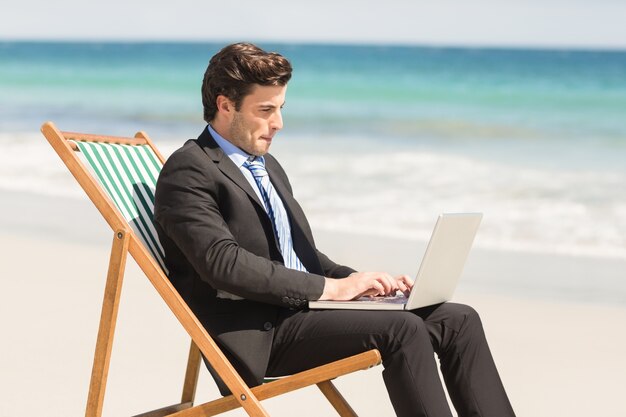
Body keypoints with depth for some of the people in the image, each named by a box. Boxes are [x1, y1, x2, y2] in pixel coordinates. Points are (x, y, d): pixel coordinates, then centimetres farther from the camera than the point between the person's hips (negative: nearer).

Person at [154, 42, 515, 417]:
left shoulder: (268, 167, 23)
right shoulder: (189, 172, -7)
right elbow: (223, 263, -20)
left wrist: (363, 283, 6)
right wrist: (330, 288, -19)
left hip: (302, 310, 9)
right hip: (258, 337, -9)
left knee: (459, 320, -5)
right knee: (401, 329, -28)